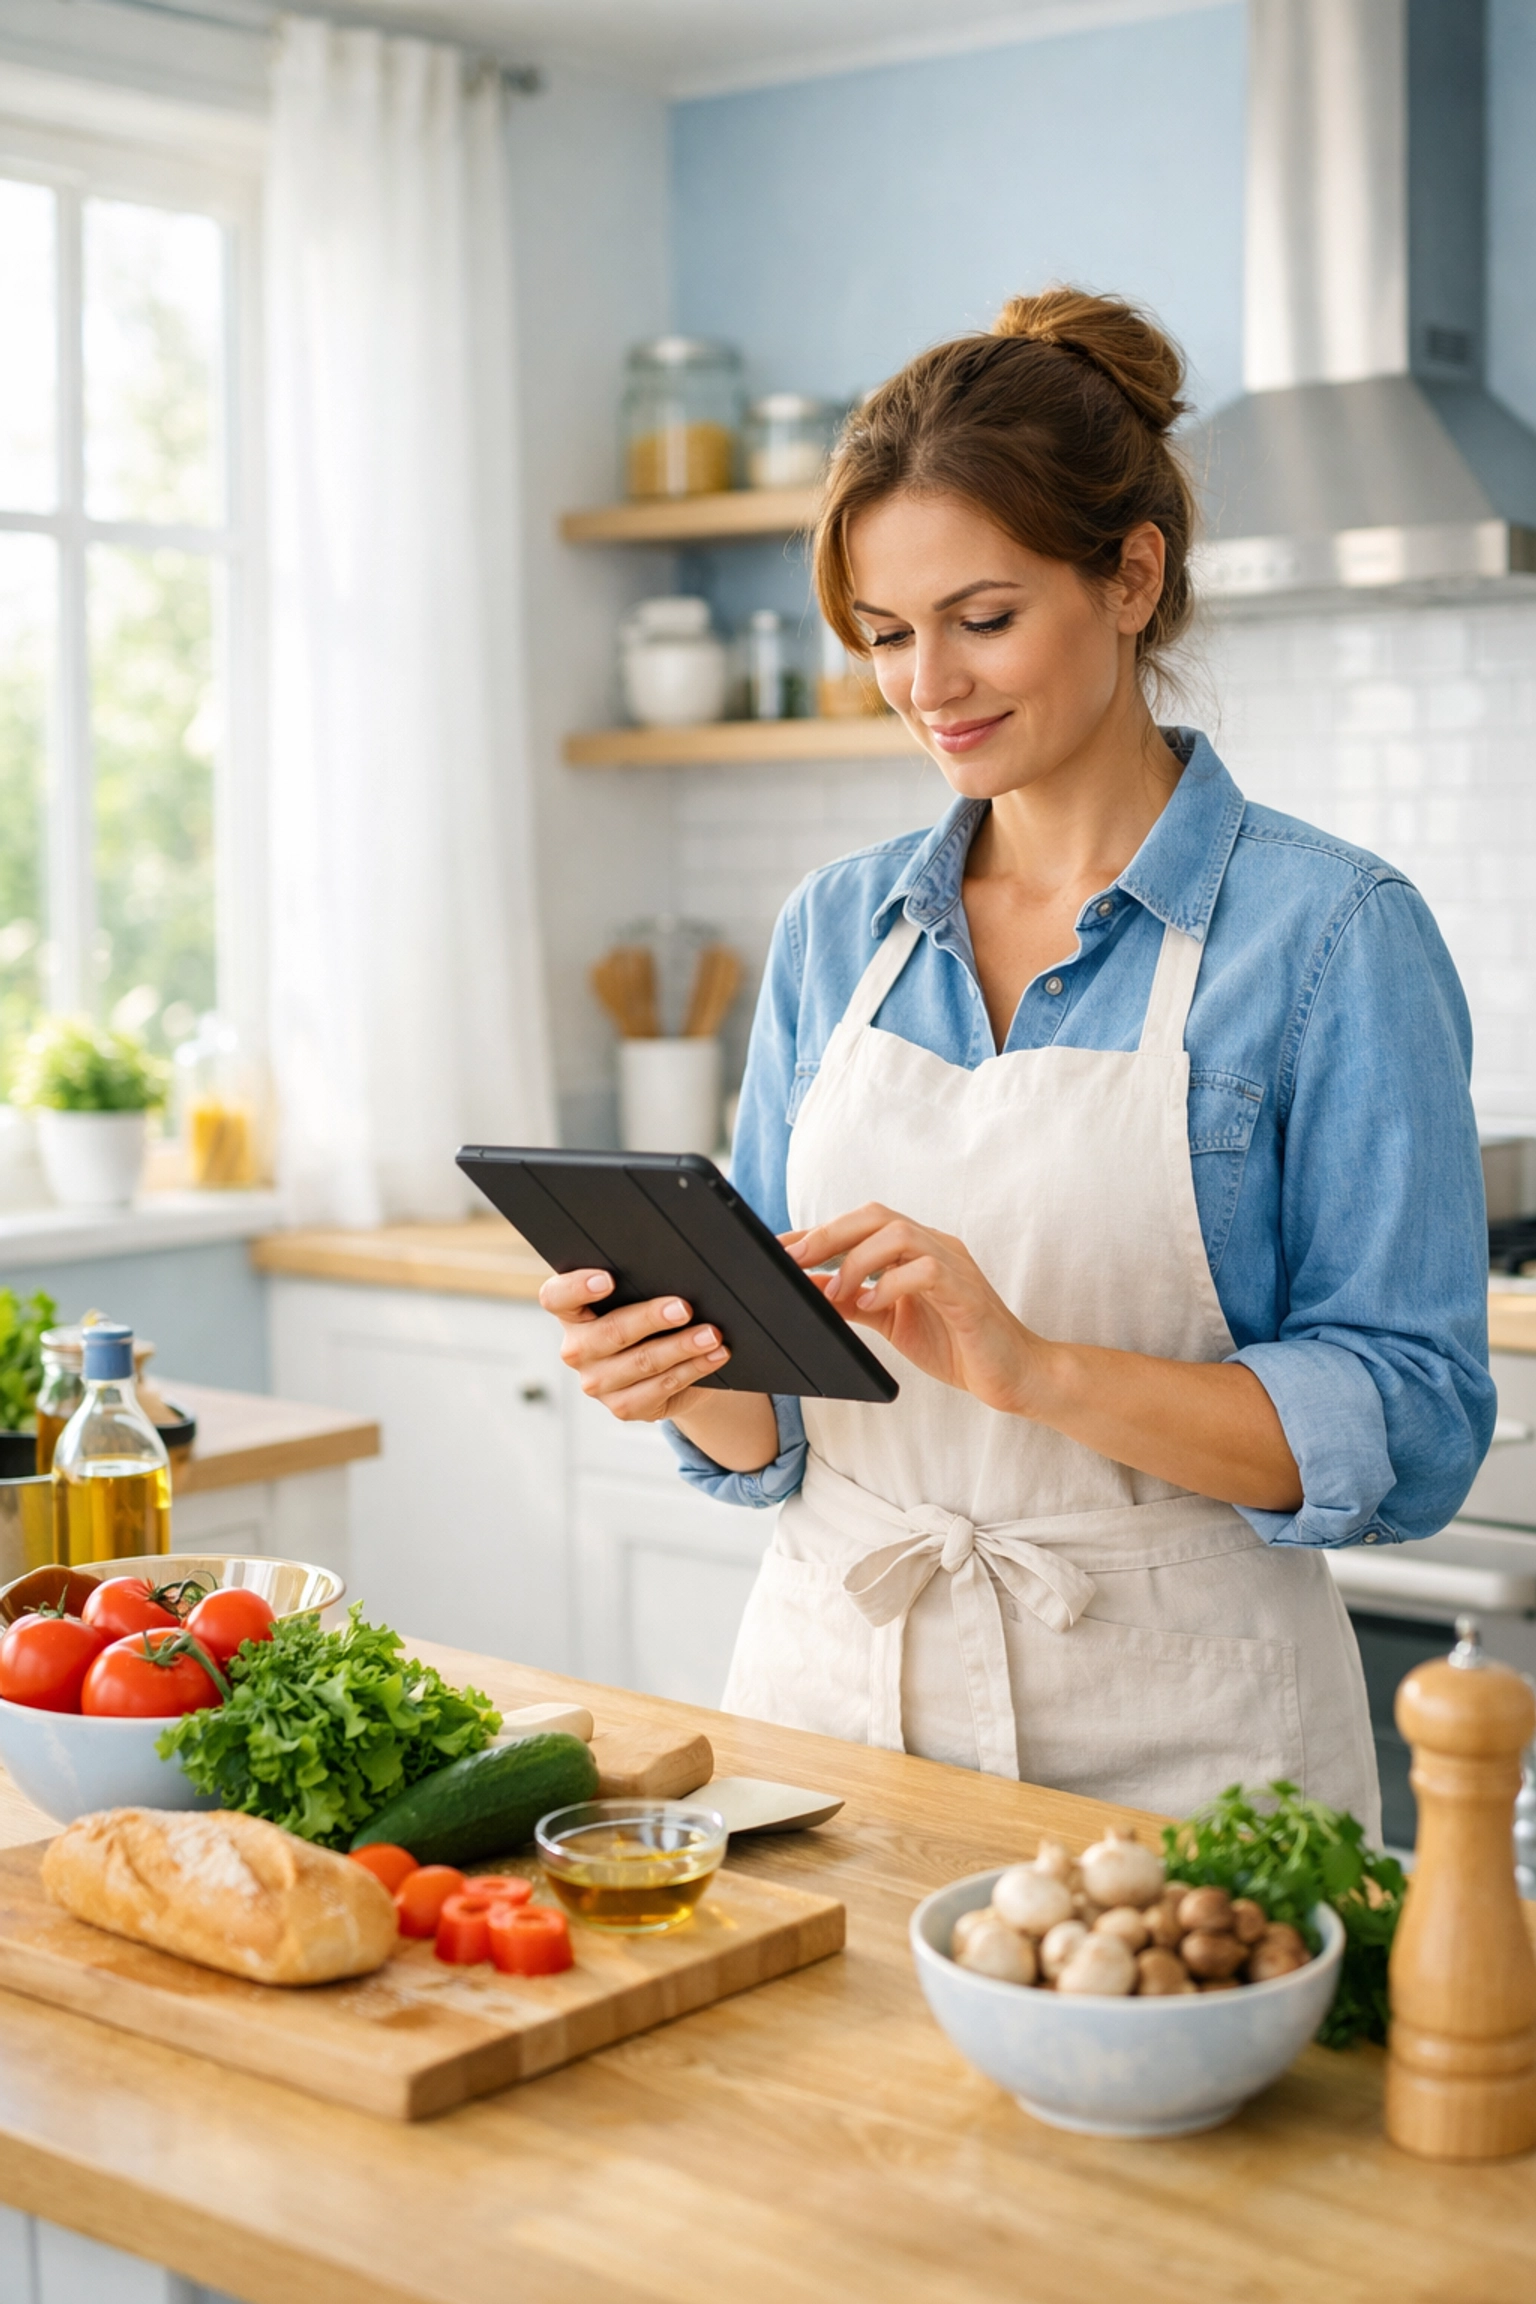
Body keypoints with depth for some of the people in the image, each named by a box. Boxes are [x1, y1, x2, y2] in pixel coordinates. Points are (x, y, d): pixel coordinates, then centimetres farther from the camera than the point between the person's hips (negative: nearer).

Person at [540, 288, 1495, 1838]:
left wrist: (1029, 1363, -22)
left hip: (1166, 1745, -3)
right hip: (827, 1694, 3)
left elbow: (1408, 1435, -11)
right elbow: (767, 1434, 11)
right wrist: (686, 1372, -11)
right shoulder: (837, 929, 8)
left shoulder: (1334, 935, -6)